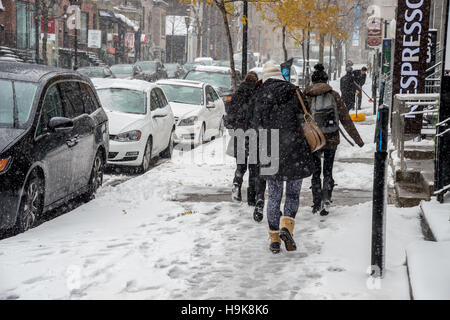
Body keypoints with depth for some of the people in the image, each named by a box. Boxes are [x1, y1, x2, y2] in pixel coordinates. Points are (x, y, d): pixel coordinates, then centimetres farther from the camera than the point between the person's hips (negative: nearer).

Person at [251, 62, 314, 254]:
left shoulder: (260, 96, 4)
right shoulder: (293, 92, 0)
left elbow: (256, 125, 5)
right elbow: (304, 119, 1)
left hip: (270, 154, 2)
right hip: (295, 152, -1)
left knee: (274, 196, 10)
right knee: (293, 194, 11)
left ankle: (274, 238, 11)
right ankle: (287, 226, -10)